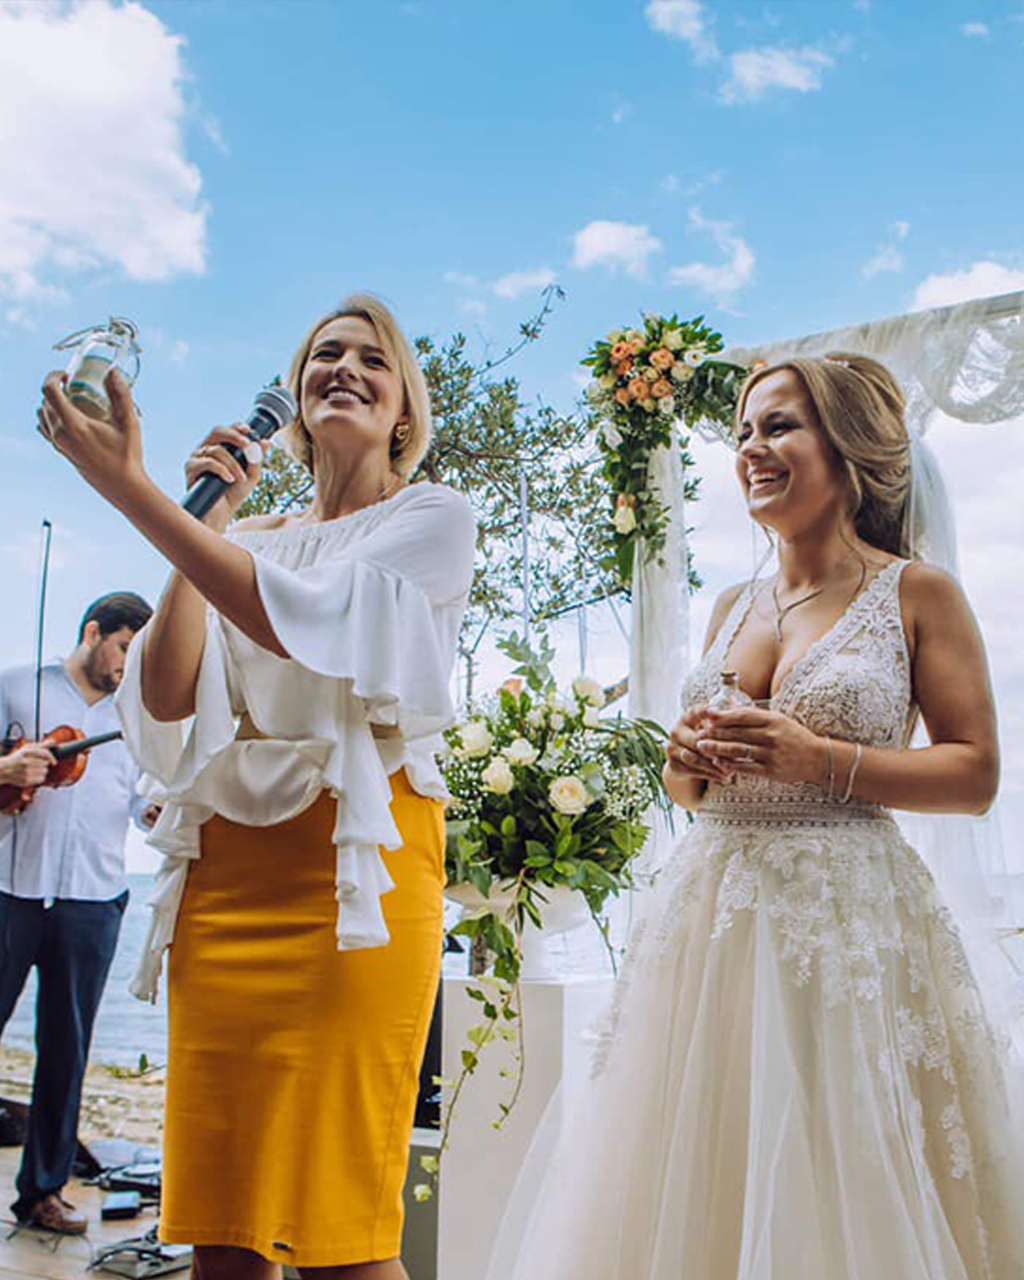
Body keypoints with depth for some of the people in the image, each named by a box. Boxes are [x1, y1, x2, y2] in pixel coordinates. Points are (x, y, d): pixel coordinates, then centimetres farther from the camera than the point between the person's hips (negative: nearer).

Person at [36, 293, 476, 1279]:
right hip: (224, 867, 5)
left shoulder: (434, 517, 6)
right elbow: (164, 698, 5)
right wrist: (208, 519, 3)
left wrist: (130, 489, -13)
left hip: (355, 861, -4)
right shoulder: (250, 540, 20)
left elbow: (303, 621, -13)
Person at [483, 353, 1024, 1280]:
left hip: (847, 917, -4)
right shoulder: (733, 608, 13)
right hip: (712, 914, 5)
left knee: (844, 1190, 1)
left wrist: (820, 759, -16)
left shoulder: (920, 594, -1)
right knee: (695, 1185, 9)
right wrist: (686, 765, -3)